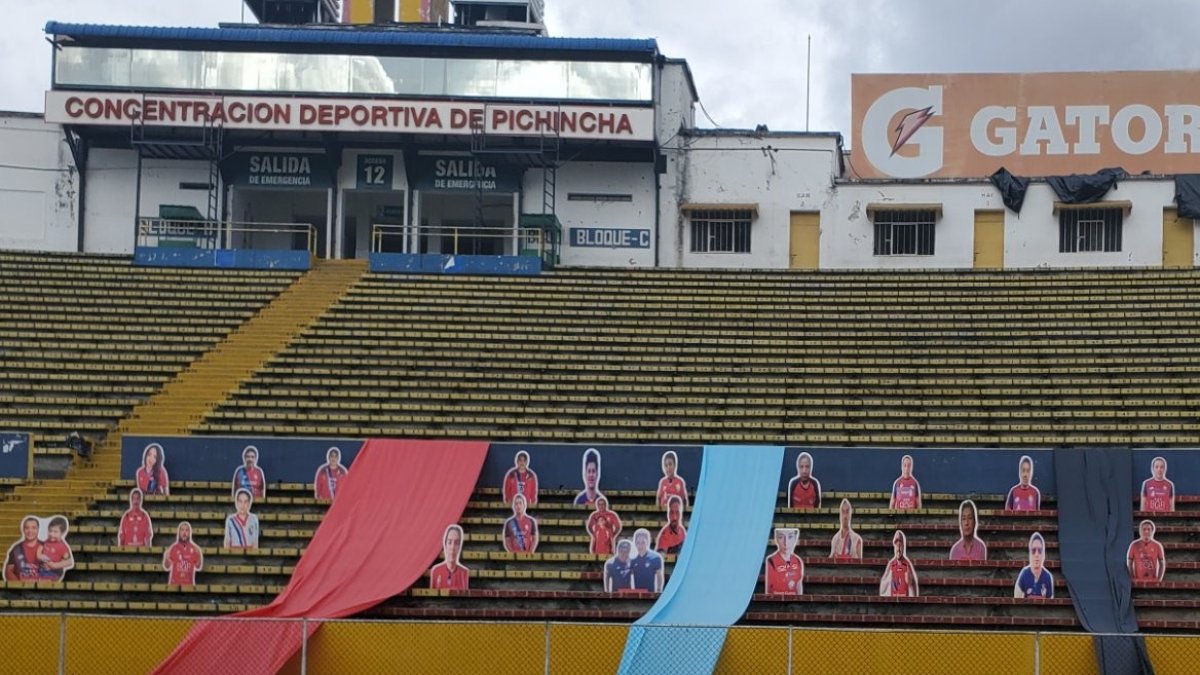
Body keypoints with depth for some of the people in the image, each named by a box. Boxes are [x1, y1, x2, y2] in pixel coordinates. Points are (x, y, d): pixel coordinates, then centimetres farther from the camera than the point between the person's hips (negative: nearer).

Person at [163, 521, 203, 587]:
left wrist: (199, 556, -11)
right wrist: (167, 559, -16)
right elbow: (166, 567, 4)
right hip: (174, 584, -1)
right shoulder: (172, 548, 1)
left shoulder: (195, 549, 3)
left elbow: (198, 568, 6)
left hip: (189, 584, 1)